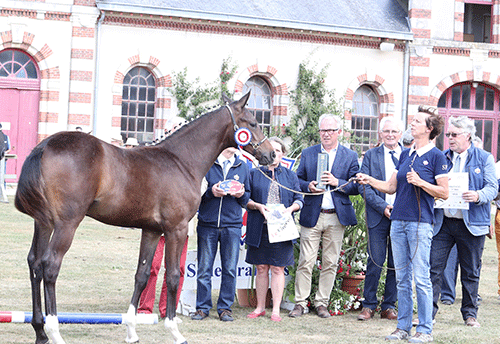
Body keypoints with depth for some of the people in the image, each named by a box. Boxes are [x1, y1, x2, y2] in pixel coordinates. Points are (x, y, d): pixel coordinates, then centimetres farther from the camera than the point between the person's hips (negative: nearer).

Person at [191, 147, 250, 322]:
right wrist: (210, 192, -16)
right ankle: (202, 307, 11)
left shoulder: (243, 167, 12)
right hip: (207, 224, -2)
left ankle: (225, 308, 11)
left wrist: (241, 195, -8)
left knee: (229, 269, 2)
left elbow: (246, 200, 14)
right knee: (204, 269, 2)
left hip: (232, 225, 2)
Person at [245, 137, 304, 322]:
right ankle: (260, 307, 14)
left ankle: (276, 309, 3)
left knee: (278, 268, -1)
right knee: (261, 268, 5)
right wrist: (258, 206, -12)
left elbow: (299, 199, 9)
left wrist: (290, 208, -11)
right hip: (259, 228, 0)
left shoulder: (290, 175, 12)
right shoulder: (254, 174, 8)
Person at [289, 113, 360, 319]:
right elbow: (298, 180, 10)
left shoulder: (350, 156, 7)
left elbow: (356, 187, 2)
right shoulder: (308, 154, 10)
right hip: (312, 216, 0)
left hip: (337, 217, 0)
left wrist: (337, 182, -14)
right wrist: (308, 186, -10)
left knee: (330, 263, 4)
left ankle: (322, 302, 13)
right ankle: (300, 302, 4)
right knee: (306, 262, -3)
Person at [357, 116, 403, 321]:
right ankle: (369, 306, 9)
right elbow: (364, 187, 1)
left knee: (397, 264, 4)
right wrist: (383, 207, -11)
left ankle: (389, 306, 14)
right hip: (378, 217, -1)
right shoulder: (371, 156, 7)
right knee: (375, 262, -2)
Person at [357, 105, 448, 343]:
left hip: (420, 223, -6)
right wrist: (369, 181, 4)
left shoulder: (436, 156, -3)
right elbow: (391, 187, 18)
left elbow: (444, 193, -6)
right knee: (402, 277, 9)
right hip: (398, 221, 6)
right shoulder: (405, 154, 15)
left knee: (421, 278, -5)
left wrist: (420, 182, -16)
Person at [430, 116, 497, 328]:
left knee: (470, 271, 7)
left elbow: (492, 188, -4)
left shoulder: (484, 159, 3)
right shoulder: (442, 158, 12)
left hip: (471, 223, -2)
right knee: (433, 267, -5)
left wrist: (478, 196, -24)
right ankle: (428, 311, 1)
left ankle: (470, 313, 19)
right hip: (442, 222, 2)